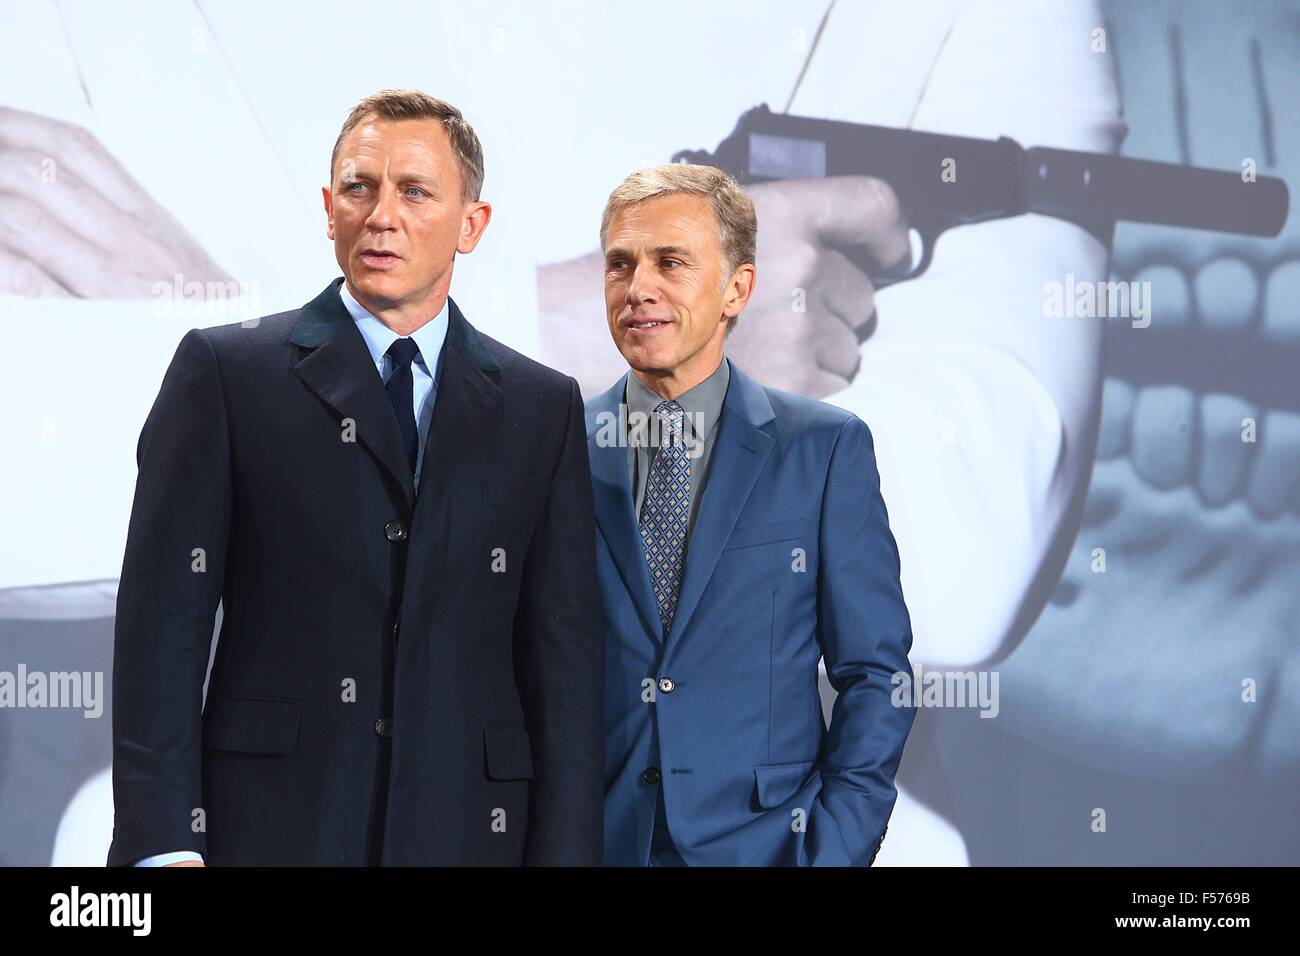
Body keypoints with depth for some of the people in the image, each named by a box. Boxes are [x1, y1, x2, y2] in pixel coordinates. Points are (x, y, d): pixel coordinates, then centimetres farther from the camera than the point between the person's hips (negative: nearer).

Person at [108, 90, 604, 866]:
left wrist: (564, 851, -2)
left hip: (467, 829, 2)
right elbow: (163, 624, -1)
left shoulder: (542, 409, 11)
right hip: (269, 824, -2)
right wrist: (162, 844, -9)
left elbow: (564, 656, 7)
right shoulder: (225, 372, 4)